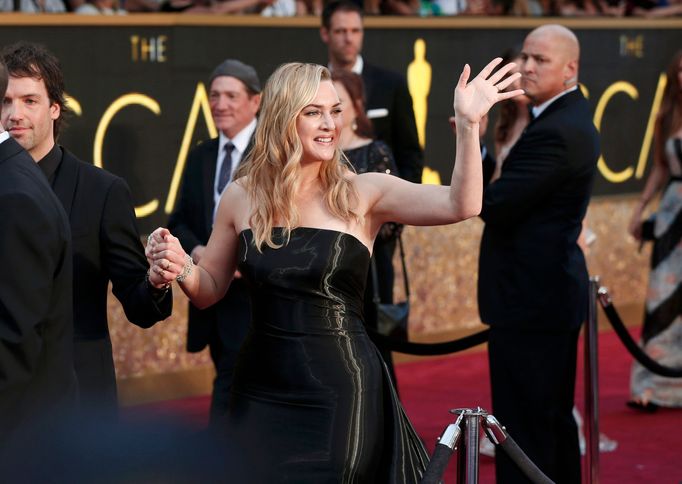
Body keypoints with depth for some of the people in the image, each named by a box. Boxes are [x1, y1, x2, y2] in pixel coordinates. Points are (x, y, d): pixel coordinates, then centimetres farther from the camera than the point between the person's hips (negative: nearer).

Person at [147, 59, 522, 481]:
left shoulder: (363, 193, -6)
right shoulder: (242, 197, 2)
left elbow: (461, 206, -19)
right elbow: (210, 291, 11)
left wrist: (468, 124, -30)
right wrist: (181, 268, -10)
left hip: (342, 393, -3)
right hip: (261, 393, 3)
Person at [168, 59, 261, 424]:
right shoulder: (200, 157, 14)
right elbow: (179, 222, 14)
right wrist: (196, 251, -7)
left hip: (258, 301, -7)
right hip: (215, 301, 7)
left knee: (231, 386, -13)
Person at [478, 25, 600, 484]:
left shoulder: (554, 132, -21)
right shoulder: (574, 116, 12)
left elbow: (493, 205, -24)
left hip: (530, 299, -11)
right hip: (558, 289, 11)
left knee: (523, 428, -5)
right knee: (555, 416, 19)